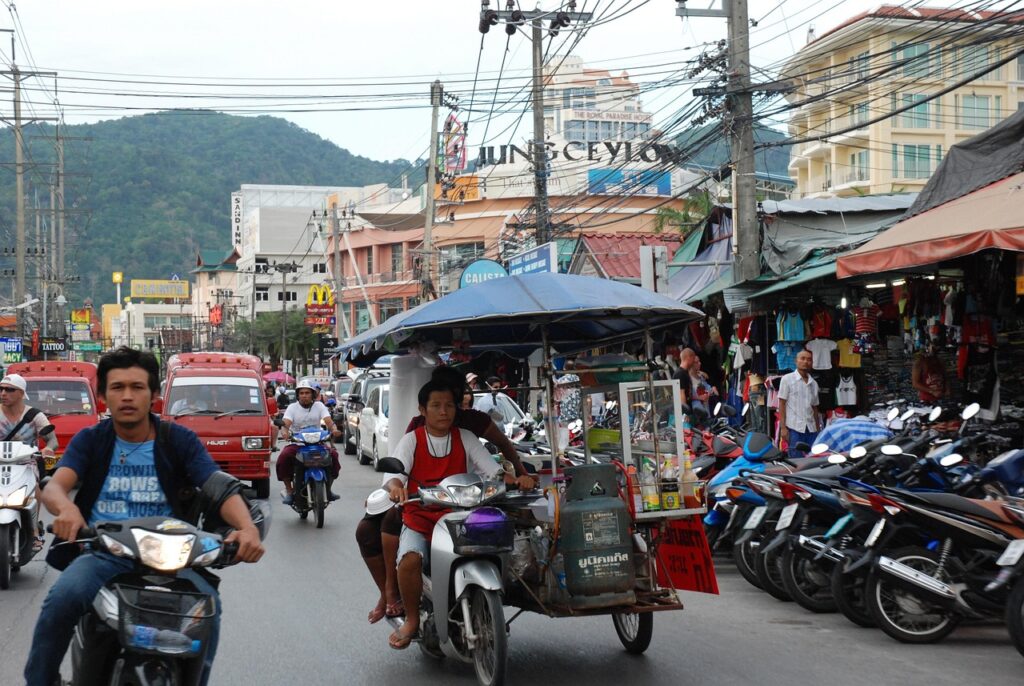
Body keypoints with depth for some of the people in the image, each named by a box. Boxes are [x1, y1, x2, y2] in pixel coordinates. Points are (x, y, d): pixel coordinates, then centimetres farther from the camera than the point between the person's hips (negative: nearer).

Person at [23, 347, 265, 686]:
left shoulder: (180, 440, 9)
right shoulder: (89, 440, 12)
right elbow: (54, 486, -5)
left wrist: (247, 527, -25)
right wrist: (66, 508, -31)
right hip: (102, 553, 0)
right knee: (62, 598, -31)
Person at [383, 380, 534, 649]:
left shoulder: (465, 438, 11)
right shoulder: (412, 440, 5)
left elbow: (491, 468, 2)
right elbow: (394, 470, -10)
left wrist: (515, 480, -19)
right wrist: (395, 486, -35)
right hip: (418, 519, -1)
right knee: (410, 559, -30)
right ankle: (412, 620, -8)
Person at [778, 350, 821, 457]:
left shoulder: (813, 383, 15)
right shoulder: (787, 379, 2)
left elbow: (815, 408, 19)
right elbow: (782, 404, -2)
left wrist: (818, 429, 13)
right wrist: (783, 427, -9)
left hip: (811, 428, 5)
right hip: (794, 428, -5)